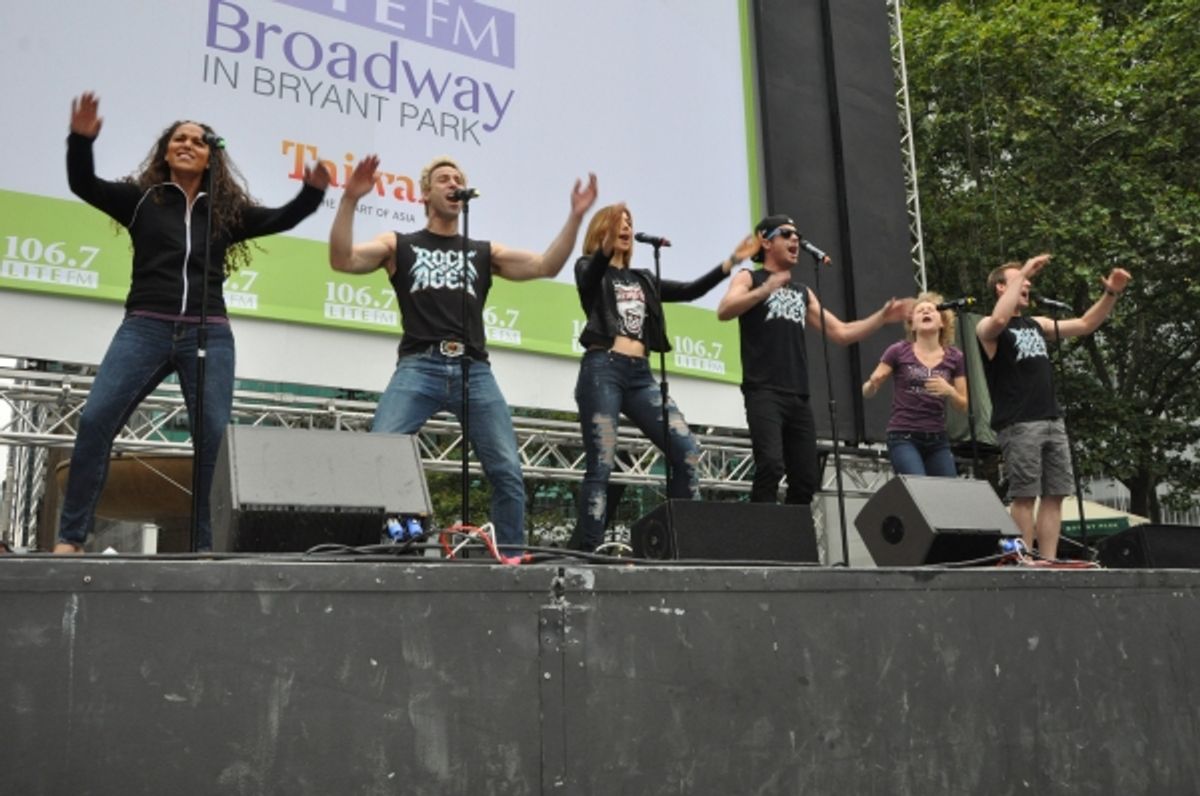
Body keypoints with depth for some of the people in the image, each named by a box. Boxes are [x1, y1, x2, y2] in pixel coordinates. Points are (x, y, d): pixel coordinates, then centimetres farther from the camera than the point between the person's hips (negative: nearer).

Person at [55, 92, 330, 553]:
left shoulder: (228, 210, 14)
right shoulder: (141, 199, 12)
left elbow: (281, 219, 10)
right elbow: (83, 185, 3)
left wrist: (313, 192, -8)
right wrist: (81, 139, -14)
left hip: (209, 334, 1)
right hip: (146, 327, -1)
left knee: (215, 435, -8)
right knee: (95, 420, -12)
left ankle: (205, 545, -1)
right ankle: (70, 537, -5)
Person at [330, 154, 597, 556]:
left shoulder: (484, 252, 21)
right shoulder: (399, 245, 16)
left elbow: (546, 266, 10)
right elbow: (342, 260, 2)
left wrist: (575, 216, 0)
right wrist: (350, 199, -9)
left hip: (475, 371, 2)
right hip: (418, 368, -2)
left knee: (508, 472, -5)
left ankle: (512, 554, 5)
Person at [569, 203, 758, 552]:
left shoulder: (642, 279, 26)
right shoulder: (590, 269, 10)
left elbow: (690, 290, 19)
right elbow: (590, 280, -15)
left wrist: (731, 262, 10)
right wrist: (608, 247, -35)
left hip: (640, 374, 6)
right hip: (602, 369, -5)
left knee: (686, 450, -7)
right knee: (601, 466, -11)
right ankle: (586, 550, -8)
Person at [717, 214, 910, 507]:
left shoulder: (803, 291, 24)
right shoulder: (748, 278, 8)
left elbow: (841, 333, 22)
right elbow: (724, 312, -13)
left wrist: (882, 317, 10)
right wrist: (765, 290, -26)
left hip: (799, 397, 6)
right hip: (763, 393, -6)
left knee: (805, 479, 2)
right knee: (771, 465, -23)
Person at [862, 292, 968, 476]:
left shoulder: (954, 358, 7)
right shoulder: (899, 352, -1)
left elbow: (964, 406, 8)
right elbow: (867, 392, 1)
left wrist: (949, 391, -13)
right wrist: (872, 384, -23)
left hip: (938, 440, 4)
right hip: (903, 437, -4)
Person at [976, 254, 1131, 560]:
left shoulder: (1036, 324, 22)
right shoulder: (988, 328, -1)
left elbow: (1084, 325, 24)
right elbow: (1000, 319, -25)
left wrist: (1111, 294, 10)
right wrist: (1024, 270, -19)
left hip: (1052, 421, 7)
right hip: (1018, 425, -7)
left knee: (1054, 495, 3)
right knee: (1024, 496, -10)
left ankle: (1049, 563, 6)